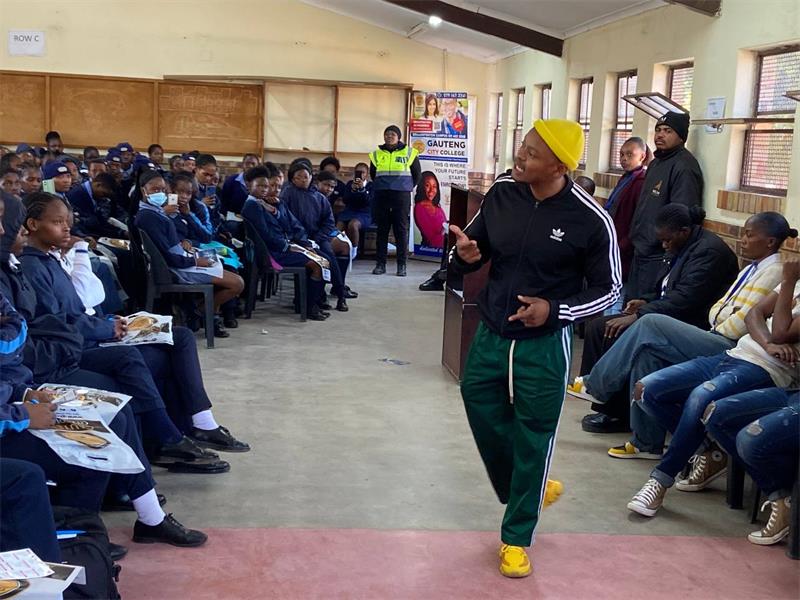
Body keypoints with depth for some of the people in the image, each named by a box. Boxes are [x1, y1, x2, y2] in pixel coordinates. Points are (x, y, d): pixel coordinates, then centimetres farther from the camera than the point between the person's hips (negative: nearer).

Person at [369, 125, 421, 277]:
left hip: (401, 196, -2)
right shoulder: (377, 154, 9)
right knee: (382, 230, 3)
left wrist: (407, 187, 11)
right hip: (381, 196, 2)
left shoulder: (409, 153, 4)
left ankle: (402, 265, 1)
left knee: (401, 230, -2)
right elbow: (372, 173, 21)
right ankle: (380, 263, 7)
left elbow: (417, 174, 12)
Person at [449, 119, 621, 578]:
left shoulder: (591, 220, -16)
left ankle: (516, 536, 25)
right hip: (490, 336, 4)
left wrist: (555, 310, -21)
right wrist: (464, 256, -17)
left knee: (531, 441, 6)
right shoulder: (501, 194, -4)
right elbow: (472, 257, 8)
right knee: (486, 421, 15)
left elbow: (609, 290, -5)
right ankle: (526, 493, 44)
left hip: (545, 346, -4)